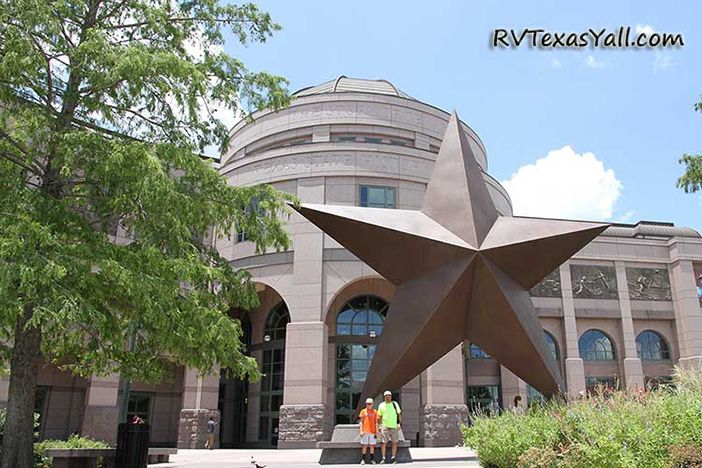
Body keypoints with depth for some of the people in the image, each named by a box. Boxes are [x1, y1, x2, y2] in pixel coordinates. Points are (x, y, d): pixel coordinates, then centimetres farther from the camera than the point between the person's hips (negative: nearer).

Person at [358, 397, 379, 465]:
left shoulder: (375, 412, 8)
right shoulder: (363, 411, 5)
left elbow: (376, 422, 10)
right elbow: (361, 422, 5)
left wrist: (377, 431, 3)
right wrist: (361, 430, -3)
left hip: (372, 431, 1)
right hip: (365, 431, -1)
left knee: (372, 445, 3)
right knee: (364, 445, 0)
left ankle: (371, 459, 12)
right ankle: (363, 459, 7)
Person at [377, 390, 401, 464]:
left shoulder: (395, 404, 7)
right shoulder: (381, 405, 7)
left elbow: (399, 414, 7)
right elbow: (379, 416, 11)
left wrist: (399, 423, -1)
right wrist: (380, 425, 3)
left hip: (394, 426, 0)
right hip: (385, 426, 0)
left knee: (394, 442, 3)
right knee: (383, 443, -4)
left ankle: (393, 457, 11)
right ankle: (383, 458, 1)